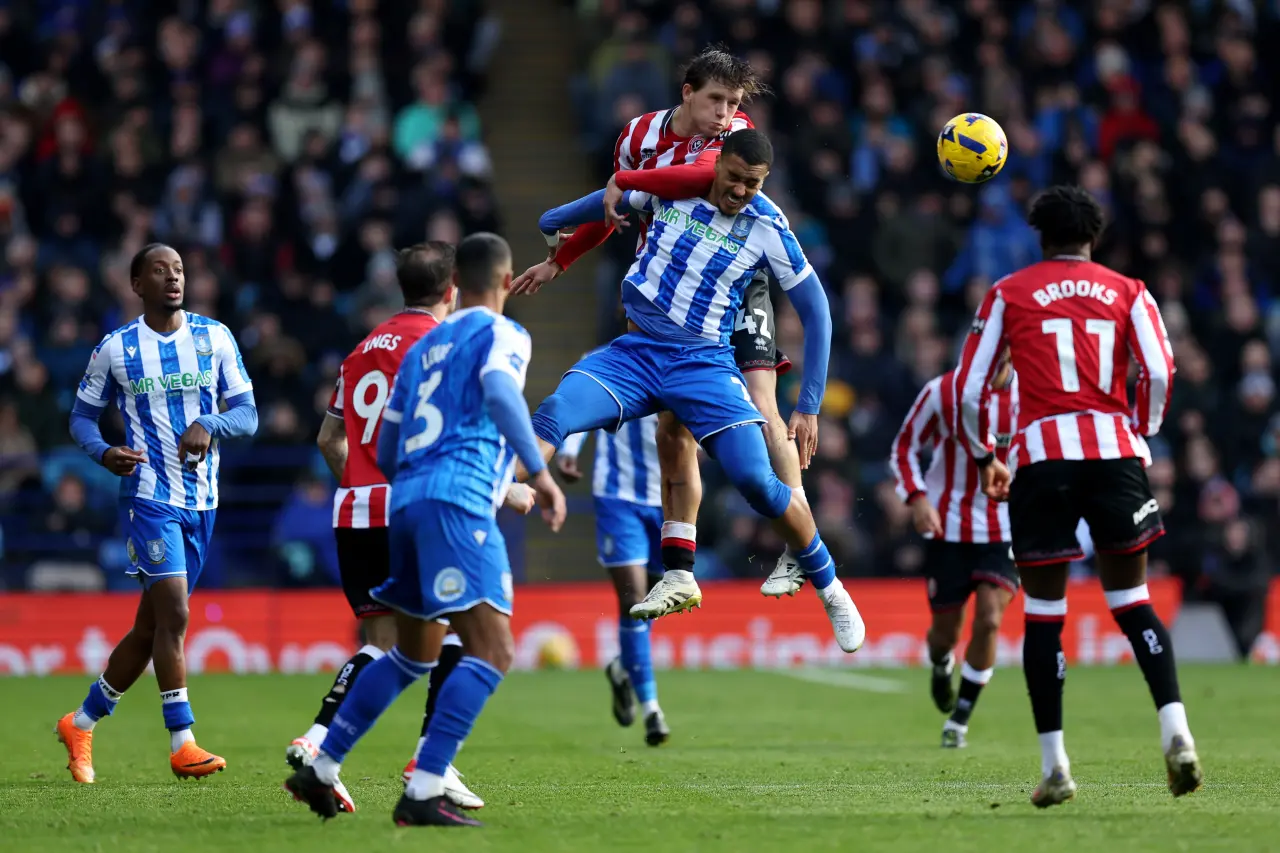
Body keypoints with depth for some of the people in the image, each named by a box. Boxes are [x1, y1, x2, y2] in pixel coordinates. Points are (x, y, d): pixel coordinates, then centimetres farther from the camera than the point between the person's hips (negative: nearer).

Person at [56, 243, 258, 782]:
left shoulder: (215, 337, 5)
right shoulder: (115, 349, 0)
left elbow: (247, 415, 4)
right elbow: (82, 415, 9)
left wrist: (210, 425, -18)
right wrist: (103, 453, -12)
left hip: (201, 503, 4)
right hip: (148, 496, -4)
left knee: (150, 626, 9)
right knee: (174, 613, -17)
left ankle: (80, 725, 24)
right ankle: (181, 744, -12)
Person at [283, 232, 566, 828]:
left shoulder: (423, 347, 25)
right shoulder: (502, 335, 4)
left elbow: (386, 452, 27)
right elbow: (499, 391, -19)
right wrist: (539, 472, -24)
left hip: (406, 502, 8)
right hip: (457, 500, -8)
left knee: (412, 655, 22)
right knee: (492, 652, -12)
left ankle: (319, 772, 23)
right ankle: (422, 794, -22)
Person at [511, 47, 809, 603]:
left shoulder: (738, 133, -13)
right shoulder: (638, 136, 1)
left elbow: (706, 174, -36)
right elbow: (612, 209, 19)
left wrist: (624, 182, -31)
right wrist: (558, 262, 26)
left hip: (736, 286, -4)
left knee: (761, 410, -17)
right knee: (673, 431, 3)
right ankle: (678, 570, 9)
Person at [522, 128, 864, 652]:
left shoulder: (768, 229, -7)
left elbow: (816, 314, 0)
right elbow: (614, 197, 21)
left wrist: (808, 407, -2)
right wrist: (555, 220, 36)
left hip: (703, 363, -2)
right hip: (633, 353, 2)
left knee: (756, 481, -17)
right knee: (552, 416, -25)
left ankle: (831, 591, 4)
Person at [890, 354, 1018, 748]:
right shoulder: (941, 392, -9)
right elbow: (904, 447, 0)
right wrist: (917, 498, -15)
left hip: (1005, 529, 0)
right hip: (949, 528, 0)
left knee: (989, 621, -15)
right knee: (946, 629, 5)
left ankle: (959, 720, 1)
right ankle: (941, 667, 45)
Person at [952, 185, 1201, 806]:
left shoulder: (1009, 294, 12)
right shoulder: (1128, 292, 13)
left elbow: (969, 388, 8)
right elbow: (1159, 372, -1)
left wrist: (982, 457, 23)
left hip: (1040, 453, -1)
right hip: (1114, 449, 1)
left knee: (1043, 613, 6)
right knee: (1131, 602, 9)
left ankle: (1054, 766, 4)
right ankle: (1175, 728, -12)